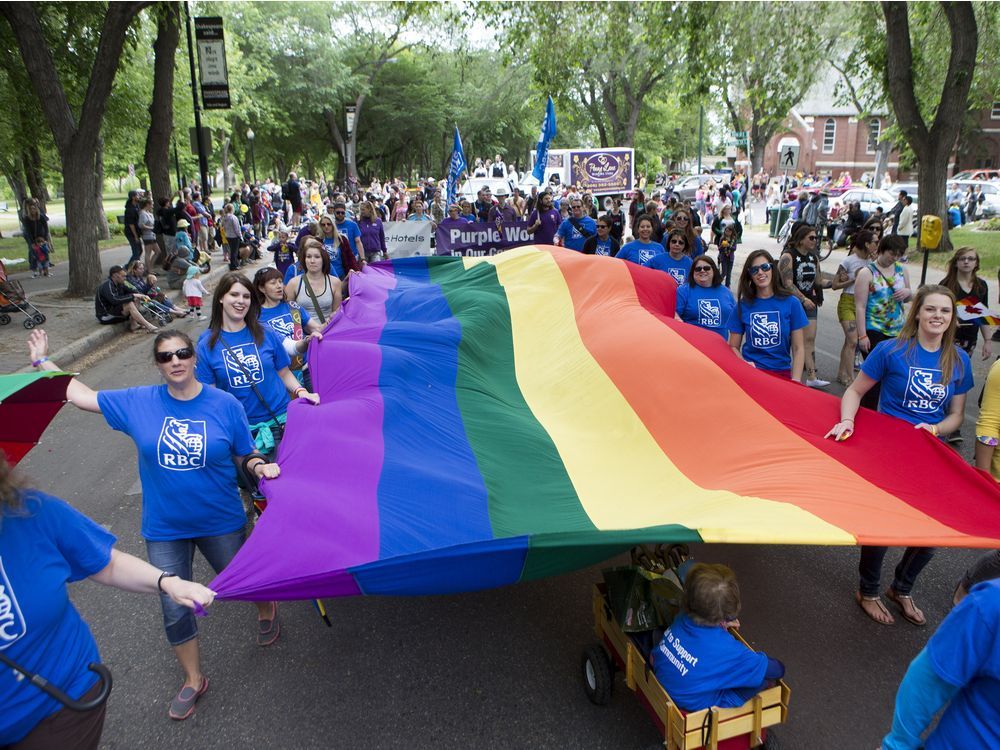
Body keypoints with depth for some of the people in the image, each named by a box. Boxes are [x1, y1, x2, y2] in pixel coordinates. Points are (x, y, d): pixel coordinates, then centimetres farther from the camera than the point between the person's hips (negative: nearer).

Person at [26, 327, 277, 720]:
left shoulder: (224, 404, -9)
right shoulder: (138, 402, -5)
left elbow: (245, 455, -2)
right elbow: (81, 395, 5)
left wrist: (260, 466, -22)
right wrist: (43, 360, 10)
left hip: (221, 522, -1)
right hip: (164, 529, 2)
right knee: (174, 609, 8)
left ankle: (266, 609, 52)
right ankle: (193, 680, 31)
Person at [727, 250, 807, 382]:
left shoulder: (791, 303, 1)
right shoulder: (743, 306, 2)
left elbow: (798, 348, 2)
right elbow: (733, 347, 7)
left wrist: (795, 381, -8)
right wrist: (744, 365, -13)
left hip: (782, 372, 0)